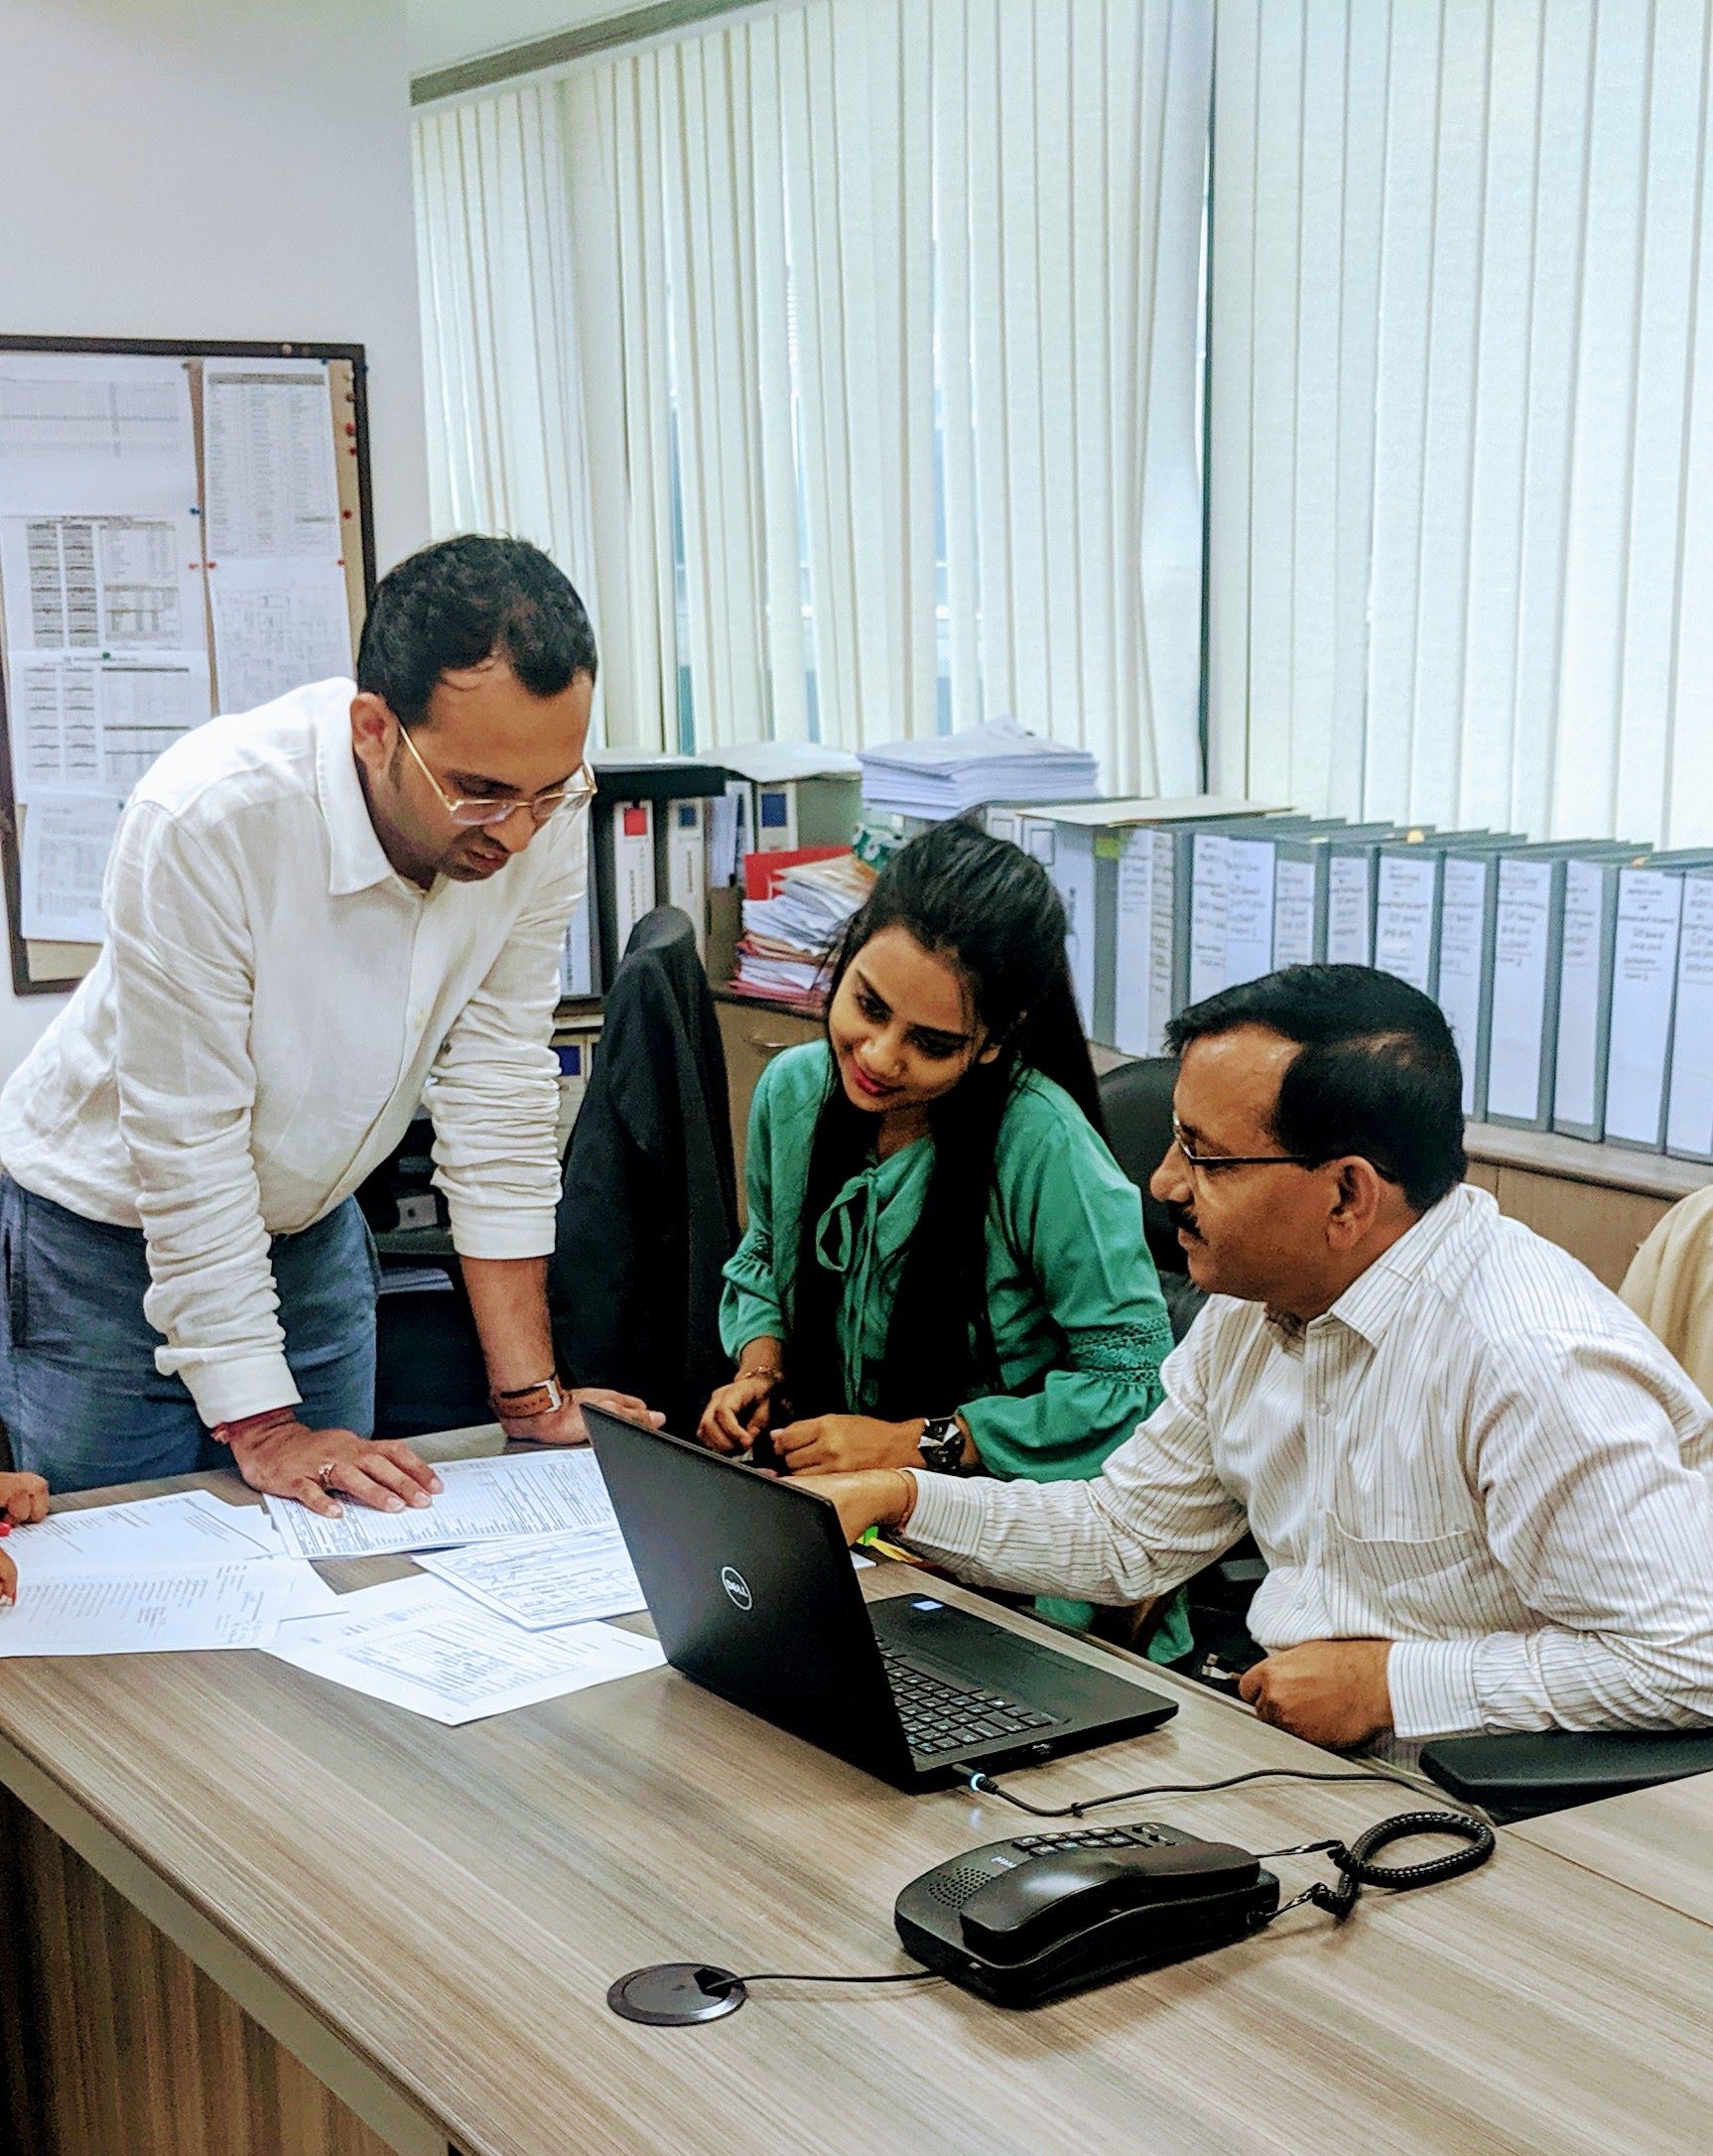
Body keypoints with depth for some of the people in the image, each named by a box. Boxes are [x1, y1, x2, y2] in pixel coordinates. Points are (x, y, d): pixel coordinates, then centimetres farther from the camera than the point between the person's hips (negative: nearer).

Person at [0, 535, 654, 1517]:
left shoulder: (540, 814, -19)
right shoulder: (207, 818, -33)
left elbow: (497, 1096, -11)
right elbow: (187, 1149, -26)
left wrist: (531, 1393, -11)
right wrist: (264, 1428, -23)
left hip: (314, 1229, 5)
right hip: (107, 1228, -4)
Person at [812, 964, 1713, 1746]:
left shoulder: (1535, 1366, -24)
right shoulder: (1251, 1308, 5)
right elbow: (1128, 1534, 17)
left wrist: (1392, 1681, -20)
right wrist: (898, 1497, 5)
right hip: (1275, 1735, 8)